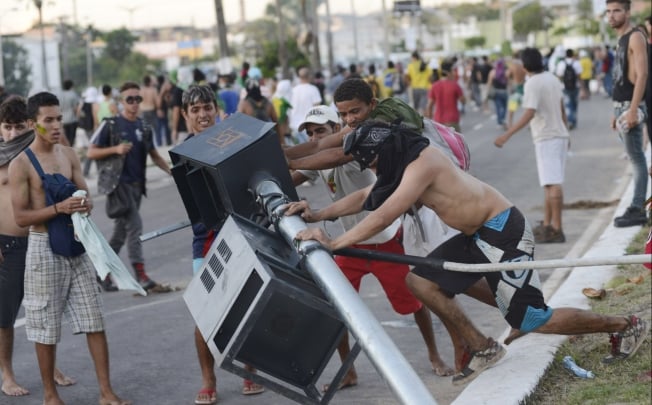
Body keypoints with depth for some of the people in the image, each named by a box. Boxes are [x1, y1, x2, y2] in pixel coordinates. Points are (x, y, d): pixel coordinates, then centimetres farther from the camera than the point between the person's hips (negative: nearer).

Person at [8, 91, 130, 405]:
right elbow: (21, 217, -11)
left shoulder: (69, 155, 8)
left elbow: (85, 195, 13)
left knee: (94, 320, 3)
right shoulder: (21, 165, -8)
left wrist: (85, 204, -11)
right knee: (46, 326, 4)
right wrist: (58, 208, -23)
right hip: (44, 247, -5)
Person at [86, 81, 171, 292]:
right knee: (134, 225, -16)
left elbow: (154, 155, 19)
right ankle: (140, 274, -15)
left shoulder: (144, 128, 12)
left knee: (121, 231, 10)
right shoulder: (111, 125, -3)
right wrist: (116, 149, -18)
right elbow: (91, 153, -4)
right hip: (118, 182, -6)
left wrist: (172, 171, 4)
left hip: (136, 185, 6)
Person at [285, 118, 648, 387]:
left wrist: (334, 243, -24)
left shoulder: (421, 163, -22)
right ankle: (479, 349, 20)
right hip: (478, 235, 10)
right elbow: (366, 197, 15)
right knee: (422, 281, 7)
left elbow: (383, 217, -27)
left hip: (503, 233, -10)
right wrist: (319, 215, 6)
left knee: (533, 321, -3)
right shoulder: (405, 160, 8)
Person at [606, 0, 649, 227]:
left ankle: (637, 210, -9)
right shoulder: (621, 39, 17)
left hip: (631, 106, -9)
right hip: (621, 106, 9)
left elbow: (641, 74, -18)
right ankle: (637, 208, 12)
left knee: (637, 159, -8)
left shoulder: (635, 37, -10)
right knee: (635, 159, 10)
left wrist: (633, 109, -24)